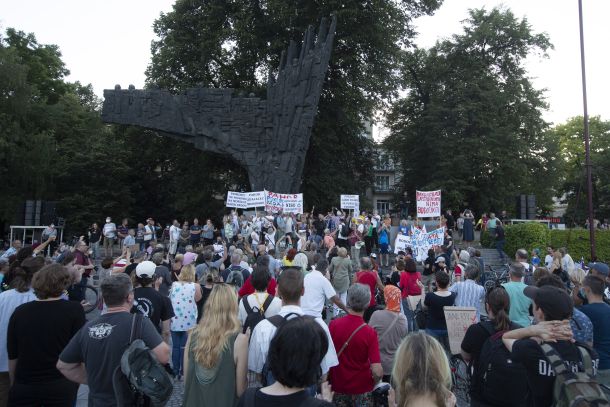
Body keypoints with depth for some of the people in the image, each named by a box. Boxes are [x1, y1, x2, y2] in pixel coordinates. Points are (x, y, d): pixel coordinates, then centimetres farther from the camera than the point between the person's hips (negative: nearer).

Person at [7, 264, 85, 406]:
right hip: (61, 387, -2)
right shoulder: (74, 309, -13)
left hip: (24, 387, 2)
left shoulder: (20, 311, -5)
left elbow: (12, 357, 4)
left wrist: (16, 384, 17)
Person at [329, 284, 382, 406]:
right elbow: (378, 372, -24)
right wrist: (374, 382, -3)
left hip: (337, 387, 1)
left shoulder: (333, 325, -17)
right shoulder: (370, 333, -22)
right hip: (361, 389, -1)